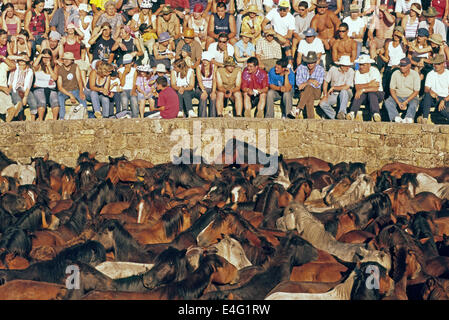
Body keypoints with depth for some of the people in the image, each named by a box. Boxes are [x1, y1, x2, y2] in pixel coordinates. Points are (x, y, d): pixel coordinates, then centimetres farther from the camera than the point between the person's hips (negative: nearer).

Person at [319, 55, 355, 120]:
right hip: (334, 95, 2)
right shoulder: (333, 69, -4)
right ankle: (335, 117, -14)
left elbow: (346, 87, -17)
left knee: (343, 91, -38)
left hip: (346, 95, -2)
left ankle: (342, 113, -36)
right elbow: (325, 82, 3)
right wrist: (325, 95, -8)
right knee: (322, 103, -23)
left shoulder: (351, 71, -11)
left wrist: (333, 88, -10)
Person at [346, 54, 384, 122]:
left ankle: (376, 114, -53)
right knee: (360, 93, -30)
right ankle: (352, 113, -47)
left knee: (372, 93, -35)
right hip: (363, 96, 2)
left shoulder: (374, 71, -10)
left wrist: (363, 90, -28)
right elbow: (357, 87, -12)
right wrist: (369, 84, -21)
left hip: (377, 94, -2)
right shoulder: (358, 72, 2)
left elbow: (376, 88, -23)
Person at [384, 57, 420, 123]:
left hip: (410, 97, -2)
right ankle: (397, 118, -48)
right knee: (387, 102, -27)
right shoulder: (395, 73, 1)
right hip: (397, 96, 2)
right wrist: (398, 102, -15)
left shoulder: (415, 74, -4)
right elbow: (392, 89, -1)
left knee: (414, 103, -34)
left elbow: (416, 91, -7)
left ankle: (409, 118, -56)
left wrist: (406, 102, -19)